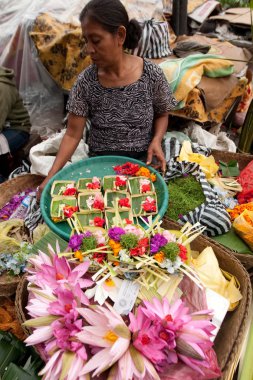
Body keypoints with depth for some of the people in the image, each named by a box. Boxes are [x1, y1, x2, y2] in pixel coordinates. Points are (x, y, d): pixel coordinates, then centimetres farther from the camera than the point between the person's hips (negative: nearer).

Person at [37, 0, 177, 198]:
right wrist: (52, 175, -17)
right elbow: (73, 134, -6)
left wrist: (156, 140, -15)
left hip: (143, 159, 0)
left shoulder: (152, 74, -11)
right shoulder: (86, 82, -9)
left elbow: (162, 114, 6)